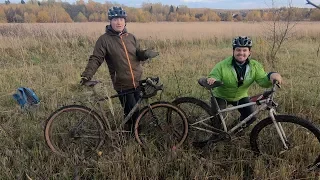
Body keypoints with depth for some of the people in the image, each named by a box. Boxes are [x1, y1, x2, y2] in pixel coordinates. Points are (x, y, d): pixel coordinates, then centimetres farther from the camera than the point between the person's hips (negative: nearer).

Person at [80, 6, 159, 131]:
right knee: (132, 114, -1)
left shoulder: (131, 37, 7)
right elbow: (96, 59, -10)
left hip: (138, 82, 5)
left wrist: (146, 53, -15)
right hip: (123, 85, -5)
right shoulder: (104, 39, -7)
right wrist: (87, 74, -24)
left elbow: (138, 55, 8)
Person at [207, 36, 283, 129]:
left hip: (240, 97, 3)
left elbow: (262, 81, -22)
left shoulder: (255, 66, -14)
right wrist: (211, 80, -50)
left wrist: (271, 76, -46)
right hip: (221, 96, -3)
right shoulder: (222, 65, -24)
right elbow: (213, 76, -23)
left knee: (251, 117, -8)